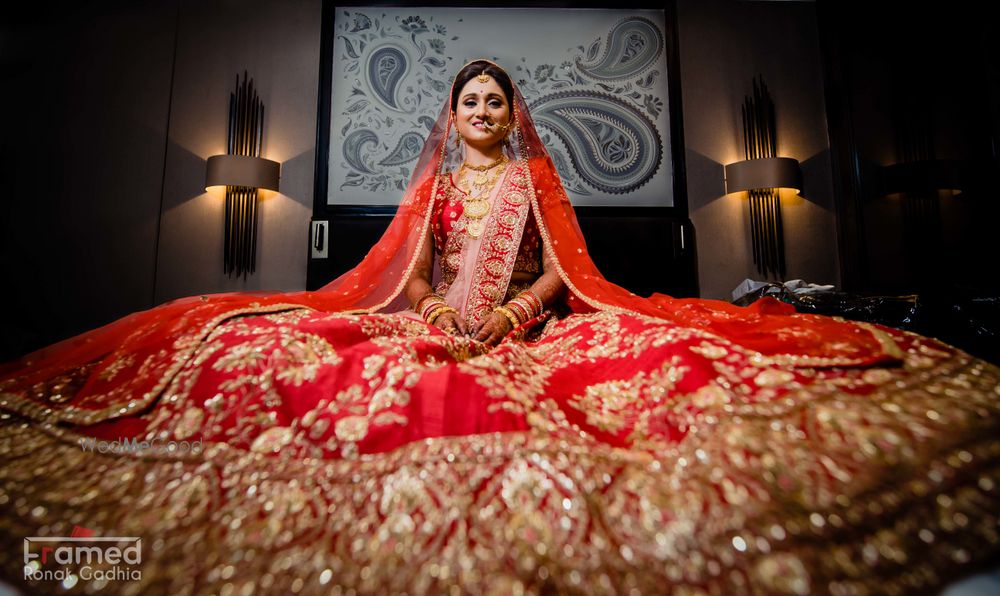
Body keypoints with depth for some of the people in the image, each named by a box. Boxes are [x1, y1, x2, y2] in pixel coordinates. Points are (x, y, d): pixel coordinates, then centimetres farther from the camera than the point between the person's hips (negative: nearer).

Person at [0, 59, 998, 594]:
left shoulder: (535, 176, 20)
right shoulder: (433, 179, 23)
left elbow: (567, 264, 8)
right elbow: (403, 263, 12)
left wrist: (517, 308, -12)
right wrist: (435, 307, -10)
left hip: (527, 326, 0)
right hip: (437, 325, 1)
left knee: (643, 345, -32)